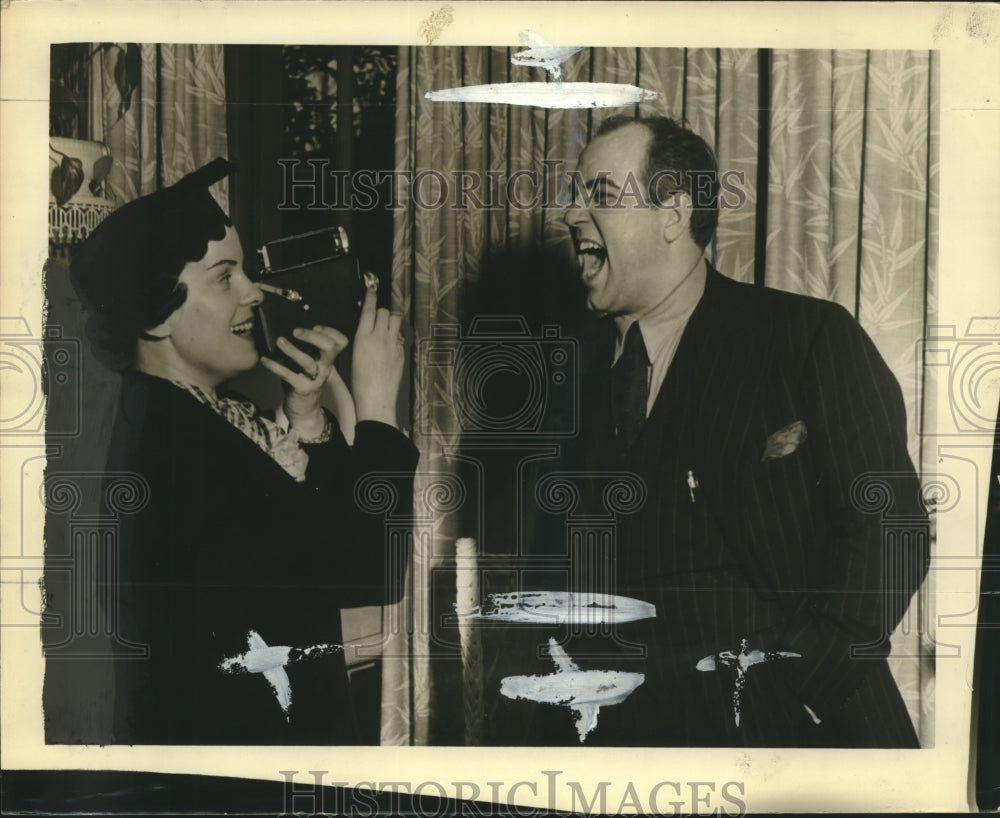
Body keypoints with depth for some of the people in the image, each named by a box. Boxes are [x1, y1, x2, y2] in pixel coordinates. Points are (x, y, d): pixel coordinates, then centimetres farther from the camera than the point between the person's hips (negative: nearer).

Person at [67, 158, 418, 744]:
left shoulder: (212, 415, 2)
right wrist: (376, 406, -18)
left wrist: (306, 414, -6)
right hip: (219, 731, -9)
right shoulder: (168, 445, -25)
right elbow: (369, 572, -26)